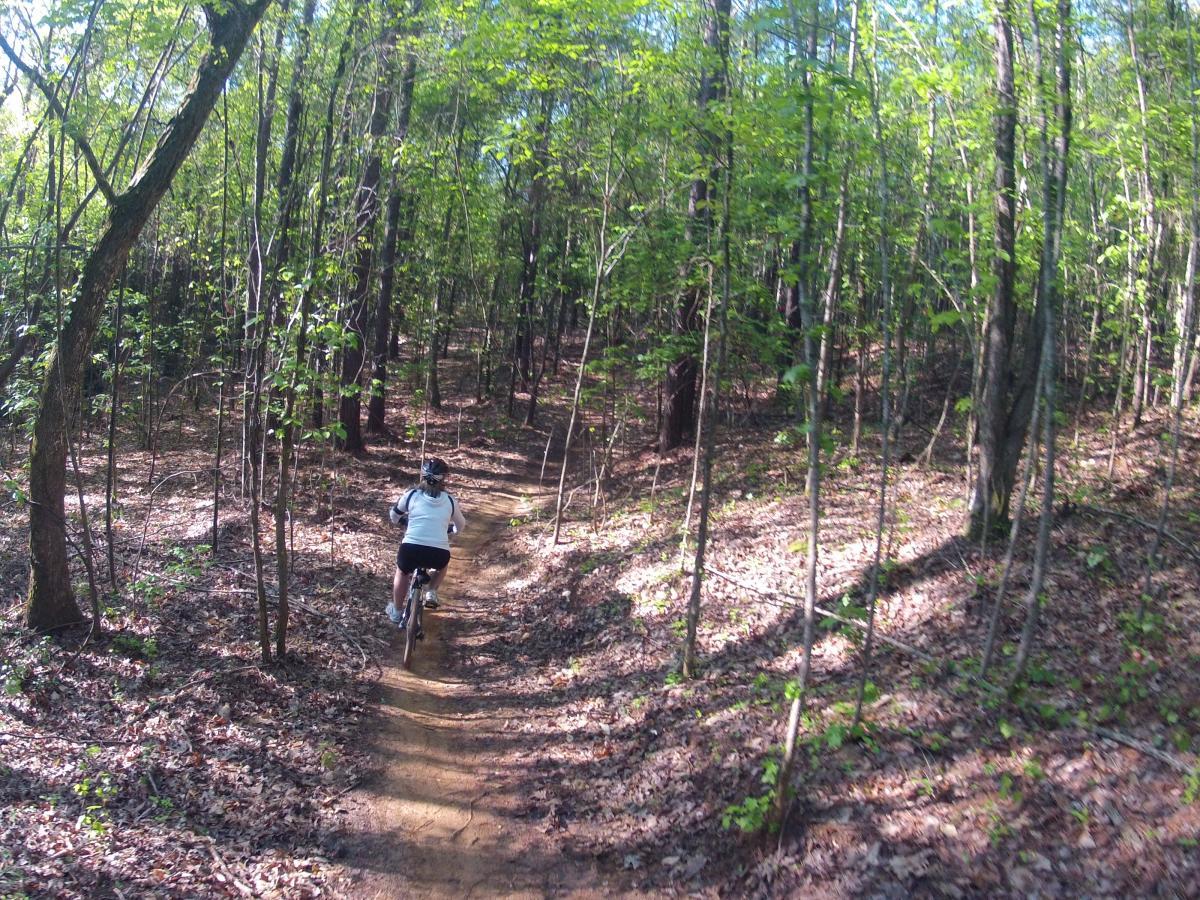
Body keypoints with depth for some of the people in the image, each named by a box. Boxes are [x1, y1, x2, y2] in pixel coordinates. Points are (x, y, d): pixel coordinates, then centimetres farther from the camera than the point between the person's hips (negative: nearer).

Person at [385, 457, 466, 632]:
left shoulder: (412, 494, 10)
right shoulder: (449, 499, 11)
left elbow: (393, 515, 27)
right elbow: (461, 526, 28)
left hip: (410, 549, 0)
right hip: (439, 553, 0)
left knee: (402, 572, 33)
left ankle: (396, 612, 42)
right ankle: (431, 593, 19)